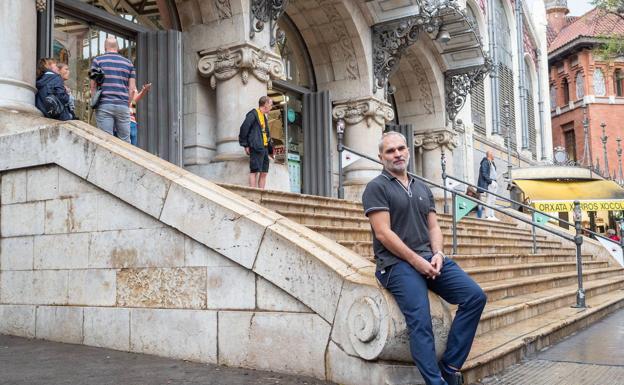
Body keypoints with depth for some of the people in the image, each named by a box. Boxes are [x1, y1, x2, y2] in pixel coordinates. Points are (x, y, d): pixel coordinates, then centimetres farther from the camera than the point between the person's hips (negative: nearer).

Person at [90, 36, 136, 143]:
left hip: (104, 105, -2)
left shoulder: (97, 60, 7)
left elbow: (93, 86, 3)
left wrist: (95, 102, 14)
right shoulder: (128, 63, 14)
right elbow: (132, 89, 8)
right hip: (123, 105, 2)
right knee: (125, 141, 5)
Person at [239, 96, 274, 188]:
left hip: (264, 149, 9)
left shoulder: (264, 117, 25)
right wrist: (245, 145, -14)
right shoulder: (253, 114, -2)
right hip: (256, 148, -9)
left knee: (264, 173, 5)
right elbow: (244, 128, -11)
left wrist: (270, 150, 23)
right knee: (254, 171, -11)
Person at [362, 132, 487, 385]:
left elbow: (433, 226, 16)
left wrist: (438, 254, -5)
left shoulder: (423, 189, 20)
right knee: (420, 322, -24)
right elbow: (383, 233, -10)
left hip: (430, 259, 7)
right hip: (397, 262, -6)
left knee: (475, 296, -11)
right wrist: (416, 261, -15)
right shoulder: (376, 187, -1)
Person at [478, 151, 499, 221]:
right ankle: (487, 216, -14)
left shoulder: (492, 163, 22)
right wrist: (491, 181, -19)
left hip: (493, 183, 10)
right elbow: (484, 174, -16)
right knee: (489, 199, -13)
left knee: (493, 200, 7)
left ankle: (492, 216, 9)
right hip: (489, 184, -10)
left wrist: (495, 182, 11)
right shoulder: (485, 162, -7)